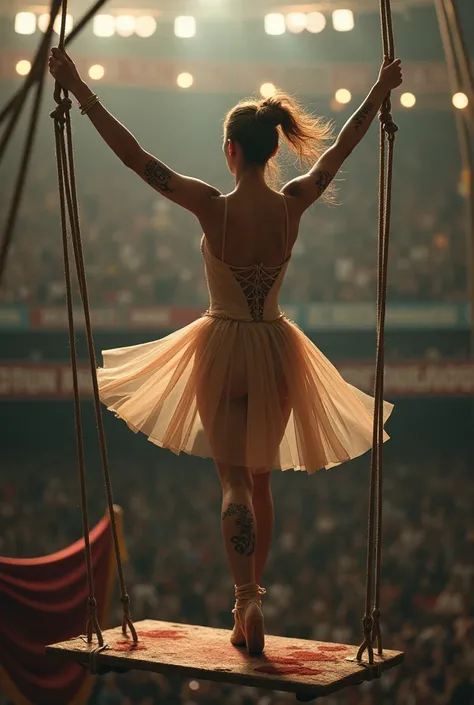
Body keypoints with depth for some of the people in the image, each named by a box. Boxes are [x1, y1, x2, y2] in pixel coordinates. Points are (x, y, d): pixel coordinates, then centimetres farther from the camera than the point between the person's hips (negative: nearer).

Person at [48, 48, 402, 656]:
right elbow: (339, 149, 8)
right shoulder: (292, 206, -7)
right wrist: (380, 92, 23)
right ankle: (250, 600, 25)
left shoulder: (214, 208, -16)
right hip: (276, 349, 3)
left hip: (223, 349, -3)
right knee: (261, 478, 17)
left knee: (235, 481, 2)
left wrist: (79, 90, -11)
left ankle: (247, 599, -20)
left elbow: (134, 156, -15)